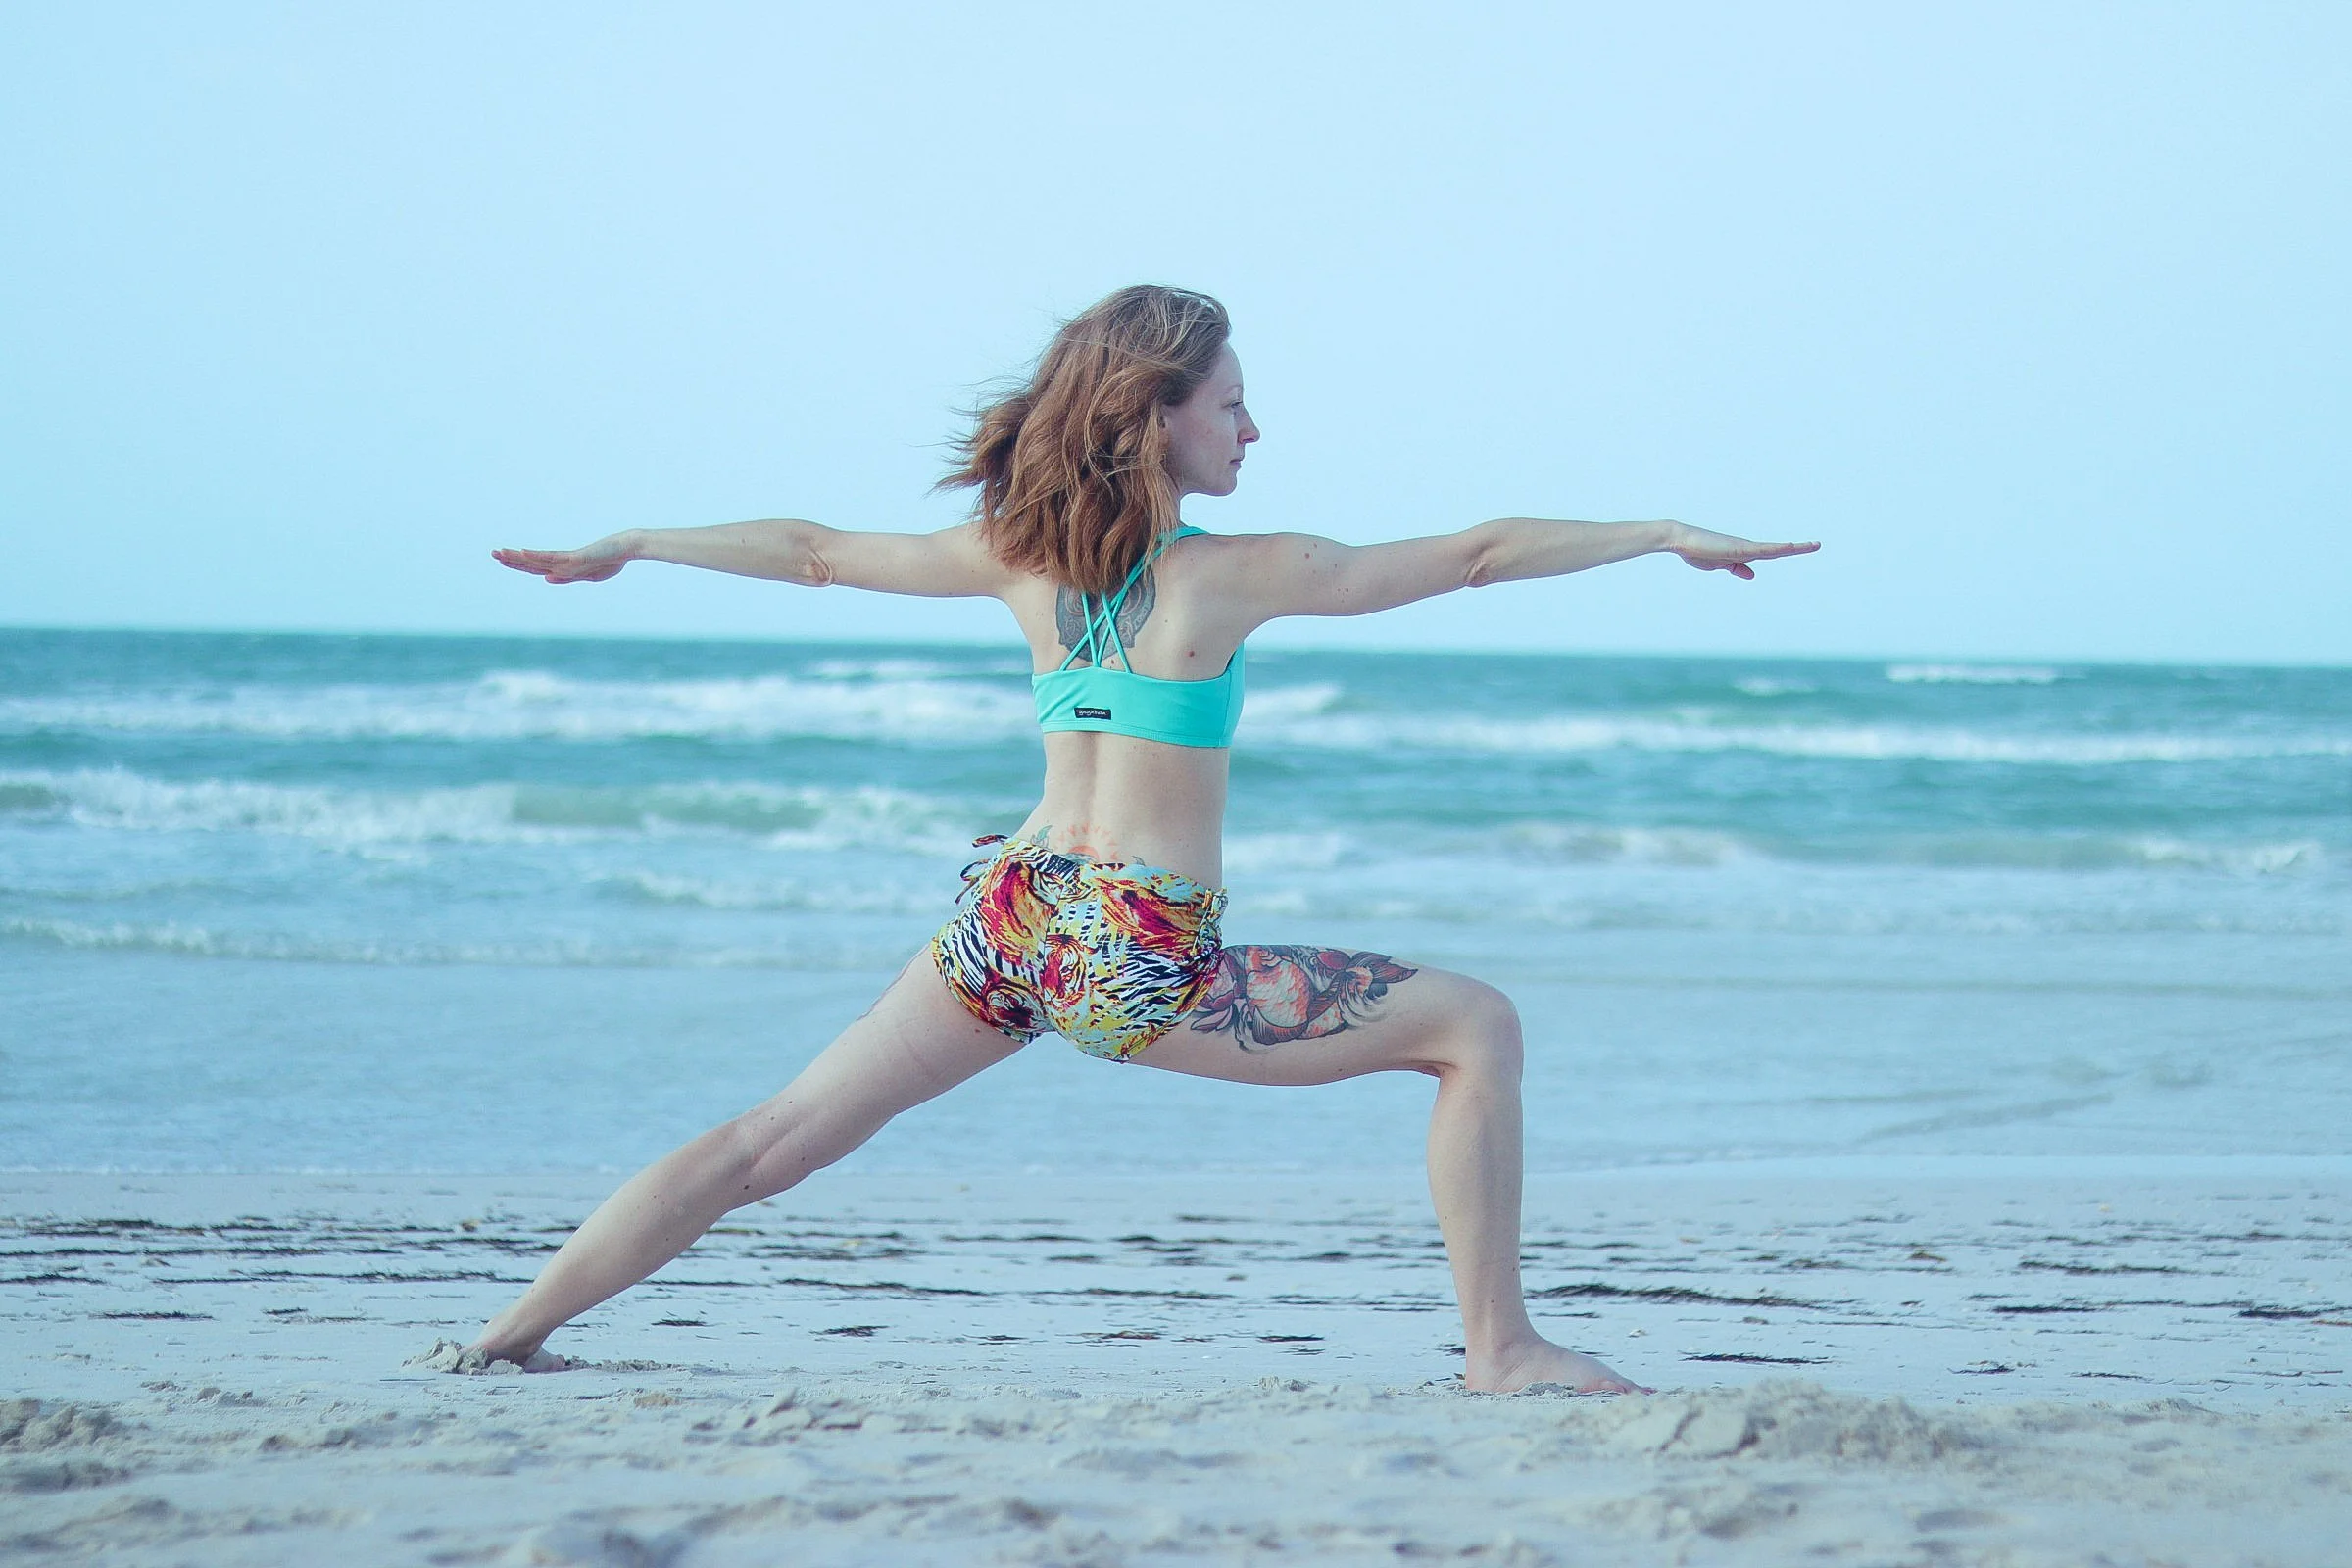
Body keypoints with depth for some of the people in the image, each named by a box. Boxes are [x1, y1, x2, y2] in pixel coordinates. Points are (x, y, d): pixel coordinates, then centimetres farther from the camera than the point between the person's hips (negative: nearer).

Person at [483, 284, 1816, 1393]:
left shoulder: (1021, 557, 7)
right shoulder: (1242, 574, -8)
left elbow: (814, 551, 17)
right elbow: (1478, 555, -5)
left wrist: (629, 546, 30)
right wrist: (1668, 534, 3)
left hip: (1009, 913, 6)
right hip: (1139, 954, -6)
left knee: (774, 1141, 14)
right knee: (1477, 1027, 2)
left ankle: (515, 1331, 14)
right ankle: (1501, 1347, 1)